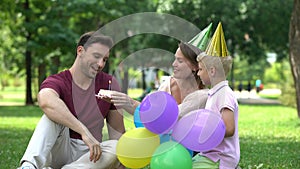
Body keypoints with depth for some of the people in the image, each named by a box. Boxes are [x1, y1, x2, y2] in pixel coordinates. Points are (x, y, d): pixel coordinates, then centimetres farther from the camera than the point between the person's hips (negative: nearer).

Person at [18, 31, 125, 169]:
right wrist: (84, 131, -45)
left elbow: (117, 132, 6)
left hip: (88, 153, 3)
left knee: (116, 147, -28)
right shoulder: (57, 82, -9)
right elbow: (46, 101, -37)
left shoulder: (109, 84, 4)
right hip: (59, 151, -3)